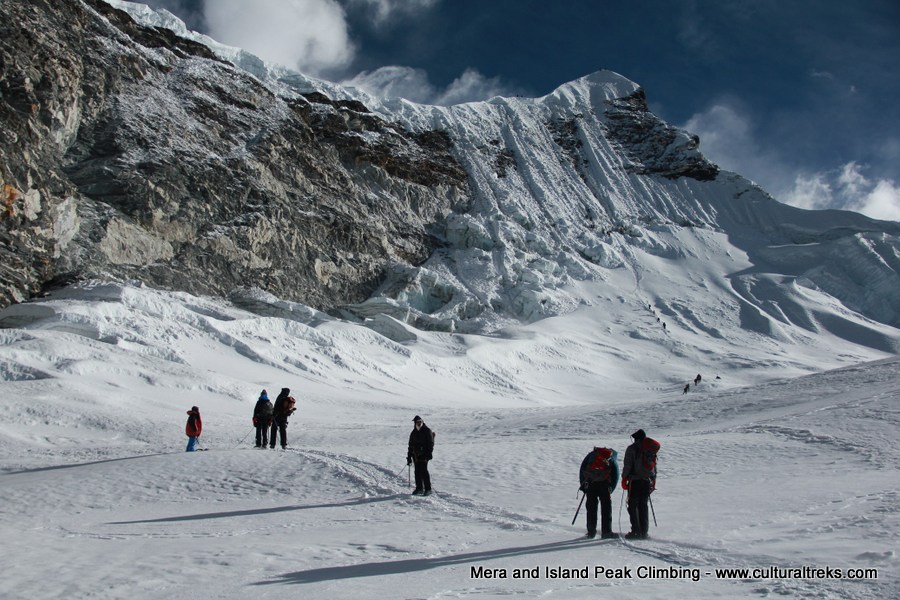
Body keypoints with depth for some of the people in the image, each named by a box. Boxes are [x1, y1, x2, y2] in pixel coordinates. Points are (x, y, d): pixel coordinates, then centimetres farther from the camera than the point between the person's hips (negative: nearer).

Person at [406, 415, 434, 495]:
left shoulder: (427, 431, -3)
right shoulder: (413, 433, 15)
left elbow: (431, 443, -7)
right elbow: (410, 445, 21)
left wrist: (429, 453, -16)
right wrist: (409, 457, 17)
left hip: (424, 455, -6)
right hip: (416, 455, 6)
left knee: (424, 471, -10)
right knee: (417, 471, 6)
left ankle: (428, 489, -6)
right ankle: (419, 488, 15)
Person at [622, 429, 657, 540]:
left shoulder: (632, 449, -4)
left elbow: (627, 465, -9)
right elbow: (654, 466, 16)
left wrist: (624, 478, -1)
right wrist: (653, 482, 22)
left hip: (635, 481, -5)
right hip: (647, 482, 5)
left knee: (633, 506, -1)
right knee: (643, 506, 11)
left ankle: (636, 531, -9)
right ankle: (644, 532, 8)